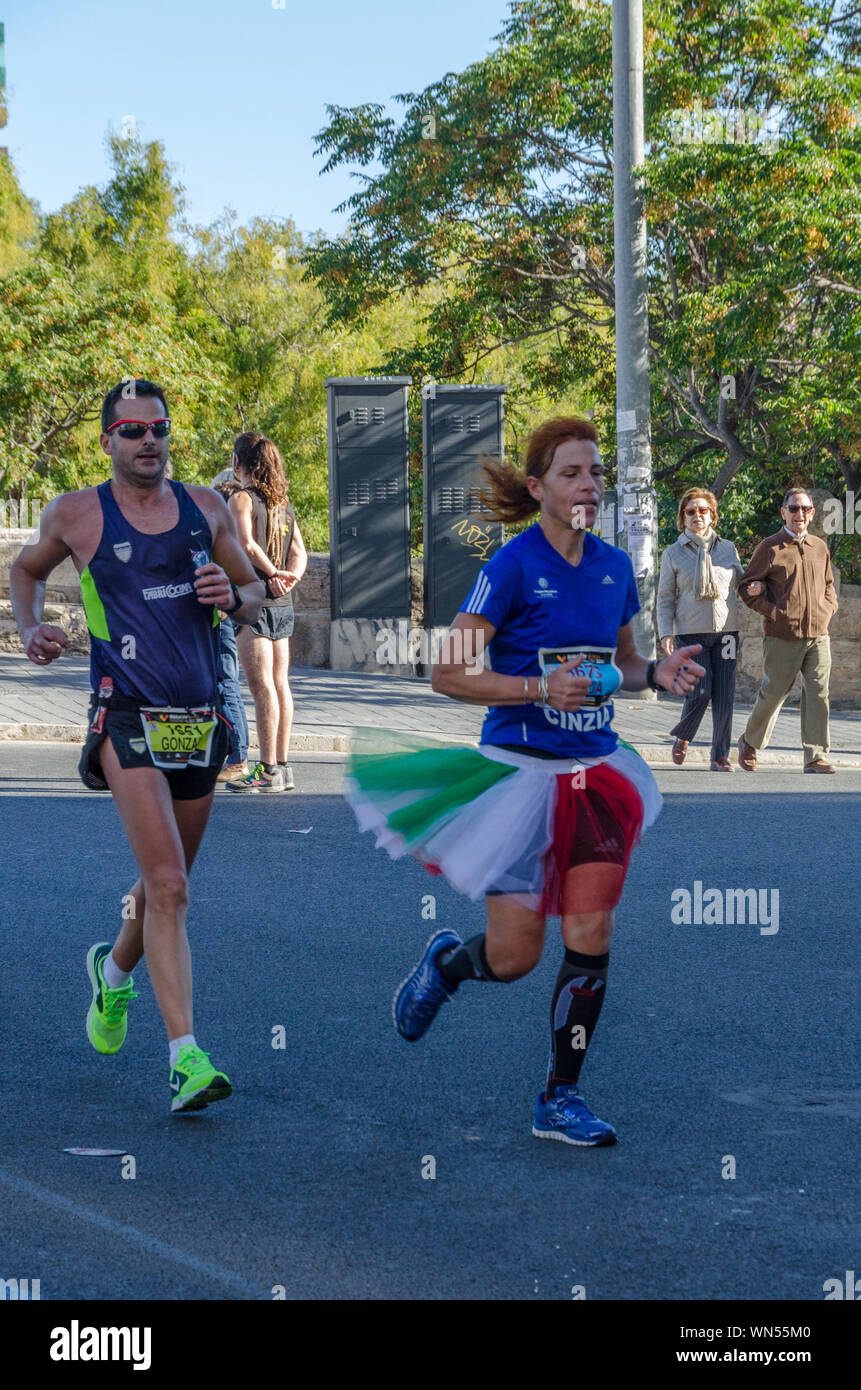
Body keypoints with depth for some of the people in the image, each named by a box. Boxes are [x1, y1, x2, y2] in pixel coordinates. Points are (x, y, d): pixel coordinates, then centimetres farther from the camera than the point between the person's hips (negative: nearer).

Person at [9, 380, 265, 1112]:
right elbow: (27, 569, 20)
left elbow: (256, 597, 16)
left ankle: (115, 970, 50)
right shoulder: (75, 514, 1)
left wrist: (232, 596, -7)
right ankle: (186, 1057, -19)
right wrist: (32, 629, 1)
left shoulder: (206, 507, 8)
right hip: (129, 720, -4)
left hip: (201, 721, 5)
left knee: (167, 881, 19)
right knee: (167, 886, -17)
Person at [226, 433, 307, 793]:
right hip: (282, 604, 8)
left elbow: (247, 544, -21)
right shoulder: (282, 502, 15)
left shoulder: (241, 498, -7)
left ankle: (268, 770, -7)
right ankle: (282, 766, 12)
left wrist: (274, 573, -11)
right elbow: (299, 555, 9)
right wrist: (285, 579, -6)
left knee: (261, 686, -7)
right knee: (280, 684, 9)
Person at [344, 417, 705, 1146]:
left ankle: (560, 1098, 10)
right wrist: (541, 688, -24)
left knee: (591, 938, -3)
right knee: (514, 956, 1)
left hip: (597, 771, 5)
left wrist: (658, 672, -2)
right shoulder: (513, 566, -12)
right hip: (521, 770, -5)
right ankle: (444, 961, 37)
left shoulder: (614, 566, 6)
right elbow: (449, 673, -13)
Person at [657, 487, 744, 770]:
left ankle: (720, 756, 4)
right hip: (691, 632, -2)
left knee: (725, 695, -3)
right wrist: (666, 633, -5)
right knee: (700, 691, -13)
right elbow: (665, 597, 6)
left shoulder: (728, 549, 12)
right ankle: (682, 737, 15)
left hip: (726, 630, 2)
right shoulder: (673, 554, 6)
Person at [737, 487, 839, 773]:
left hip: (818, 634, 4)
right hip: (783, 636, -4)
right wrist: (770, 609, -8)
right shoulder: (770, 548, -2)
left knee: (818, 693, -3)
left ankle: (816, 756, 0)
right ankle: (749, 743, 26)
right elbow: (746, 587, 2)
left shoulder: (820, 548, 13)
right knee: (774, 692, 4)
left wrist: (829, 608, 9)